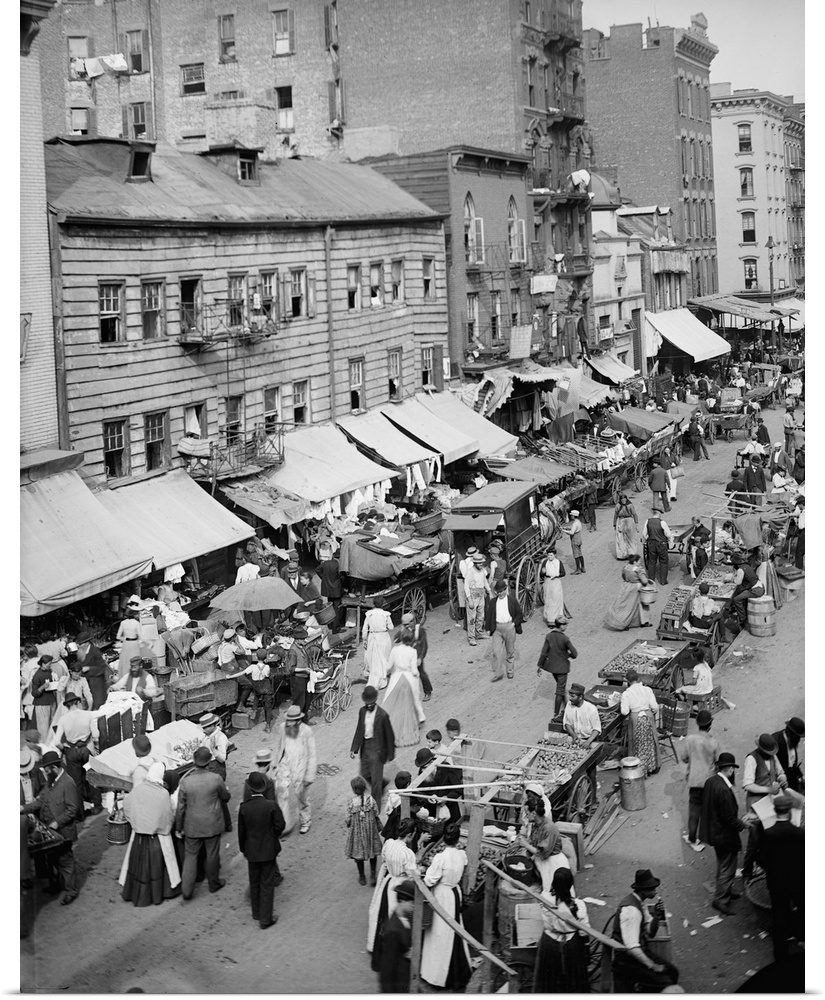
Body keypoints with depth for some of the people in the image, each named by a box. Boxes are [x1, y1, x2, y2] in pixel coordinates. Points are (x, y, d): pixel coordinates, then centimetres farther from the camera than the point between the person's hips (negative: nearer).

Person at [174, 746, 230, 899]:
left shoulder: (185, 781, -16)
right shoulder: (216, 779, -18)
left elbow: (180, 807, -8)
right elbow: (226, 798, -1)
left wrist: (178, 828, 5)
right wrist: (225, 790, 23)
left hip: (192, 826, 0)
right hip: (212, 825, 0)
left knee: (190, 855, 12)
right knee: (212, 854, 17)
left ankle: (187, 889, 9)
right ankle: (214, 883, 34)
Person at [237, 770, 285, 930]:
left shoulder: (244, 808, -14)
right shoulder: (272, 806, -21)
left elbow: (241, 831, -4)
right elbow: (280, 825, -13)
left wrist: (243, 849, 11)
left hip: (252, 851, 2)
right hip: (269, 850, -2)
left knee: (254, 883, 20)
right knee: (267, 884, 8)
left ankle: (257, 913, 35)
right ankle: (265, 919, 12)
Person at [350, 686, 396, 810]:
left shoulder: (382, 715, -17)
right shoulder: (362, 711, 0)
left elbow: (389, 735, -9)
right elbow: (359, 730, 9)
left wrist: (390, 754, -3)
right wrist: (354, 748, 4)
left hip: (376, 748, -6)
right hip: (365, 747, 6)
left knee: (375, 780, 0)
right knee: (365, 775, 17)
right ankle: (383, 784, 46)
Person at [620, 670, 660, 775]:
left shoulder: (626, 693, -10)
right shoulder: (647, 689, -5)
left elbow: (624, 712, -13)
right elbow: (655, 707, -6)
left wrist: (621, 705, 7)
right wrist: (655, 717, 13)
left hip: (635, 719, -2)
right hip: (648, 716, 2)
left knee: (637, 744, 12)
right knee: (650, 742, 18)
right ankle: (652, 767, 30)